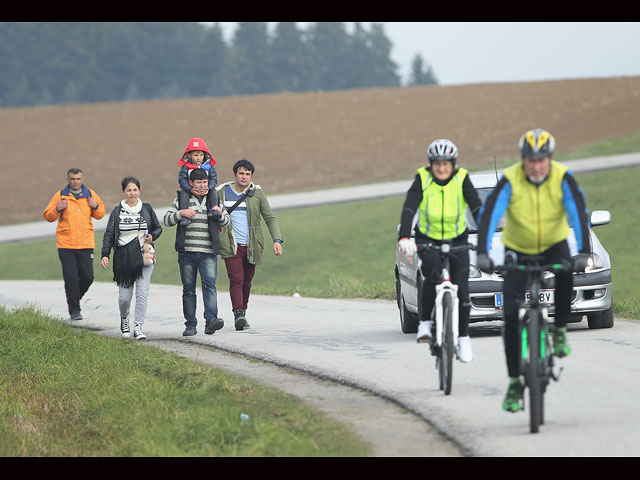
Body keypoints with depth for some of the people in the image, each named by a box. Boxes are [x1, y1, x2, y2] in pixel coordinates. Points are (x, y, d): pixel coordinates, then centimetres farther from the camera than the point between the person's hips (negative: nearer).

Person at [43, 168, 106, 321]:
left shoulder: (90, 195, 8)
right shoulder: (60, 196, 2)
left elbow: (100, 215, 17)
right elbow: (48, 216, 5)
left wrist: (96, 207, -4)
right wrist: (57, 209, -15)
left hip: (86, 244, 2)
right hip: (66, 245, -2)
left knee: (87, 277, 0)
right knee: (71, 278, -7)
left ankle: (75, 299, 27)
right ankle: (74, 309, 3)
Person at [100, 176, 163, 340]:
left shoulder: (147, 209, 7)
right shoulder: (117, 211, 4)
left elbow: (158, 228, 16)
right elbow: (109, 234, 3)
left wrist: (152, 236, -6)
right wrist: (105, 255, -8)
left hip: (144, 257, 0)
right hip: (123, 257, 0)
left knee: (142, 293, -10)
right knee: (124, 296, 0)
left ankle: (138, 327, -5)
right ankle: (124, 318, 31)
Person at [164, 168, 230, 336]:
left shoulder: (213, 199, 15)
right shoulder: (182, 199, 10)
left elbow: (226, 221, 19)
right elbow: (167, 220, 6)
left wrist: (219, 214, -3)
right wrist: (181, 213, -12)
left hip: (208, 253, 0)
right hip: (186, 252, 0)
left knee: (209, 284, -19)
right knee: (188, 289, 3)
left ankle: (211, 320, -30)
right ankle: (190, 325, 9)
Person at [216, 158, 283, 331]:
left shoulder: (257, 193, 5)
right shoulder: (222, 192, 5)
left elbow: (270, 218, 4)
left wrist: (277, 240, -8)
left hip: (251, 245, 2)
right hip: (231, 245, -2)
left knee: (247, 281, 7)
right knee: (236, 279, -16)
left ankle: (242, 312, 22)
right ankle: (238, 315, -25)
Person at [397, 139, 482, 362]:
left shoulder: (462, 179, -12)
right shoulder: (422, 179, -13)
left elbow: (477, 208, -19)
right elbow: (409, 209, -23)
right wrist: (403, 237, -38)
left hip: (457, 239, 1)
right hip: (428, 239, -1)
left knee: (461, 287, -6)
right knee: (433, 274, -29)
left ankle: (463, 338, 10)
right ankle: (425, 322, -14)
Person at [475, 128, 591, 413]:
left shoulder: (563, 178, -20)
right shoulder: (510, 181, -22)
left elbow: (579, 214, -29)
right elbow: (488, 215, -30)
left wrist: (584, 253, -42)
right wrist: (482, 254, -43)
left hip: (554, 244, 0)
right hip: (518, 249, 0)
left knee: (565, 274, -36)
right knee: (511, 315, -10)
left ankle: (560, 330, -12)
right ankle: (515, 383, -1)